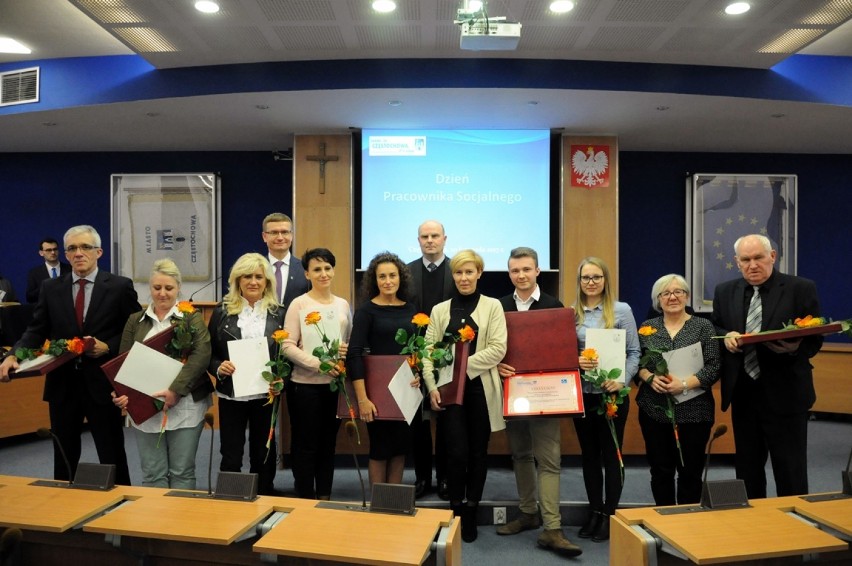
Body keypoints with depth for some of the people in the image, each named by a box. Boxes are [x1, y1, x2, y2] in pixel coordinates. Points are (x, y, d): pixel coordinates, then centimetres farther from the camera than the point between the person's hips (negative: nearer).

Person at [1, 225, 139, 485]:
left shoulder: (120, 286, -4)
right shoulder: (50, 288, 6)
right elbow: (37, 330, 5)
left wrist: (108, 347, -17)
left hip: (102, 382, -3)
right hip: (62, 383, 3)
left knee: (112, 455, 7)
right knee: (64, 456, 16)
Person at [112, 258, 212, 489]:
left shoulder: (192, 317, 1)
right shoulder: (135, 321, 12)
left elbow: (201, 354, -12)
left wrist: (176, 390, -22)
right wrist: (122, 393, -12)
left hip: (185, 407, -2)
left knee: (182, 472, 5)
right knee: (152, 474, 8)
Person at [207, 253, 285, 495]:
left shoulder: (278, 313, 3)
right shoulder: (222, 311, 1)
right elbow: (208, 353, 4)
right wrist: (219, 368, -16)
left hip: (265, 395, 1)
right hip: (231, 394, -1)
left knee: (263, 456, 12)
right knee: (230, 457, 6)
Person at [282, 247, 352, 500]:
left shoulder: (343, 304, 8)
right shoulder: (298, 304, -6)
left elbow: (352, 342, 14)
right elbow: (288, 346, -11)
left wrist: (347, 351, -10)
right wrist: (319, 364, -21)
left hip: (336, 384, 4)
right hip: (305, 384, -4)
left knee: (328, 443, 14)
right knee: (305, 445, 5)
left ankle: (324, 497, 28)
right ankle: (306, 499, 20)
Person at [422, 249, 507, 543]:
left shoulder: (492, 306, 3)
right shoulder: (440, 310, 9)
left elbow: (498, 349, -8)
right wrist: (432, 387, -10)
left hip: (481, 388, 0)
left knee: (478, 452, 7)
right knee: (457, 452, -3)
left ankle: (471, 513, 23)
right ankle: (456, 511, 16)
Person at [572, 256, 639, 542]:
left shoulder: (621, 310, -1)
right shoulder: (571, 313, 4)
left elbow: (634, 352, -2)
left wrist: (622, 380, -17)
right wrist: (573, 361, -15)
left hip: (612, 393, -2)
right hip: (582, 393, 3)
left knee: (611, 454, 6)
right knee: (589, 454, 13)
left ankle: (610, 515, 20)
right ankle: (594, 511, 27)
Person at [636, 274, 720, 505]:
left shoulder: (703, 326, 0)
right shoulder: (647, 328, 7)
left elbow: (714, 367, -6)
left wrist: (684, 384, -18)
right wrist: (650, 378, -13)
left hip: (693, 411, -2)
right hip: (654, 410, 2)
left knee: (690, 471, 6)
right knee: (660, 470, 9)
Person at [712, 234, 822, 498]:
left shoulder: (801, 289, -4)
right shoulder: (725, 292, 6)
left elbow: (815, 339, -4)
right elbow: (715, 330, 14)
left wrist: (794, 347, -25)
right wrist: (726, 336, -9)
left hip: (785, 393, -3)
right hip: (743, 394, 4)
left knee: (790, 473, 6)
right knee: (746, 469, 16)